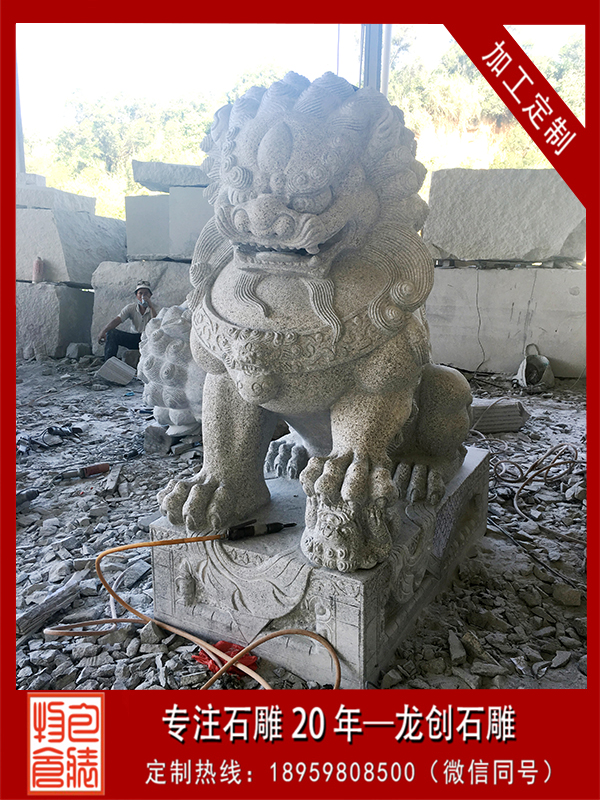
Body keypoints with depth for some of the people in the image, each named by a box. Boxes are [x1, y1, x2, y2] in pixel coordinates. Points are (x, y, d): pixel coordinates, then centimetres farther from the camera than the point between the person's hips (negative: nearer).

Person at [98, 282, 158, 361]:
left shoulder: (153, 308, -5)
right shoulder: (131, 308, 1)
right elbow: (117, 320, -12)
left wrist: (151, 307, -27)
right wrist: (103, 331, -28)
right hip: (137, 338, 4)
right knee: (111, 333, -13)